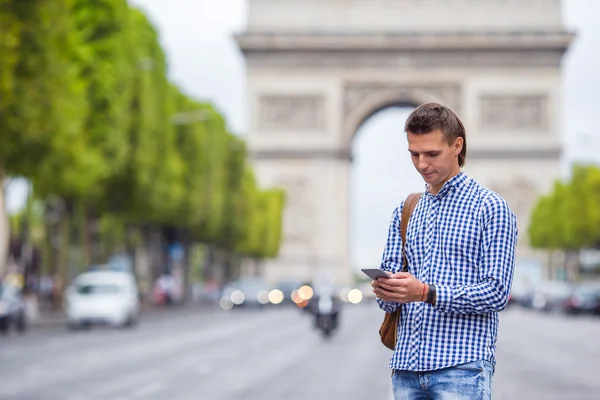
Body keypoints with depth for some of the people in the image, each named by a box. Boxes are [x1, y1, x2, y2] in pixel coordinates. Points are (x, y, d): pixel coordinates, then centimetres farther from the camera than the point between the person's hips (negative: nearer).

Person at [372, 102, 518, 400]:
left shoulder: (491, 208, -1)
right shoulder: (405, 212, 17)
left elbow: (497, 293, -9)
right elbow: (391, 304, 15)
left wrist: (427, 293, -19)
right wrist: (386, 292, -9)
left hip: (462, 367, -5)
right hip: (406, 368, 5)